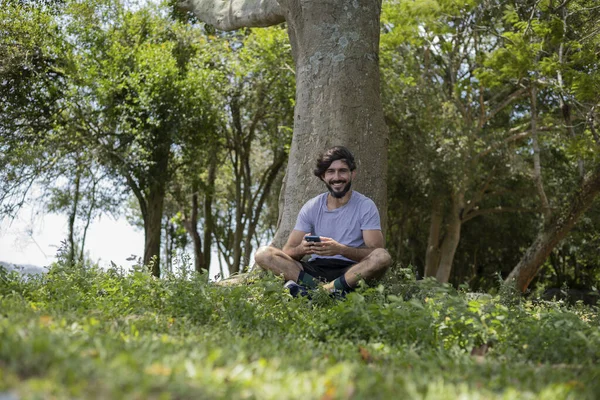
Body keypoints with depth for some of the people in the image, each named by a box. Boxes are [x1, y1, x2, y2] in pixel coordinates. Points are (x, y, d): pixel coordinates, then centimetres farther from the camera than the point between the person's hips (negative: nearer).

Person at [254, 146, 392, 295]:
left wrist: (340, 249, -28)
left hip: (351, 272, -2)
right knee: (263, 253, -17)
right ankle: (328, 290, -31)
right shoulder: (311, 207, 7)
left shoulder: (365, 206, 0)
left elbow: (375, 251, -10)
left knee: (383, 257, -33)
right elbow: (288, 252, 1)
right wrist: (301, 249, -24)